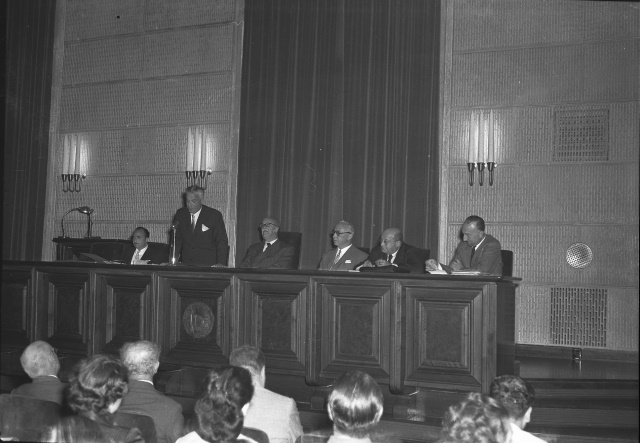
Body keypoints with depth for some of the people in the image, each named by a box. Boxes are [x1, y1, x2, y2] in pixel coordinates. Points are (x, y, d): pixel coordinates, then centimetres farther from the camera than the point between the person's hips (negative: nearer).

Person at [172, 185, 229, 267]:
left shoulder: (214, 215, -3)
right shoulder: (180, 214, 9)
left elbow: (222, 241, -3)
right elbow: (177, 240, 14)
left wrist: (221, 263, -17)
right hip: (186, 264, 3)